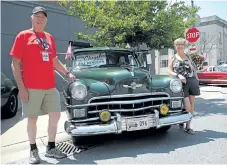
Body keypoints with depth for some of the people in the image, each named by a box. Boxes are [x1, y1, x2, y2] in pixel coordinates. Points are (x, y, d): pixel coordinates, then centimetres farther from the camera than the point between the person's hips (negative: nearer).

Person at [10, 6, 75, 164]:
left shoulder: (50, 38, 15)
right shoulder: (23, 36, 0)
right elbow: (15, 64, -3)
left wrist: (67, 73, 15)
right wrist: (21, 87, -10)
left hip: (50, 86, 5)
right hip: (31, 87, -5)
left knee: (55, 116, 7)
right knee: (32, 118, 4)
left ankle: (51, 148, 22)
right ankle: (33, 151, 20)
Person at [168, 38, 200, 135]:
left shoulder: (188, 57, 19)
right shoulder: (172, 58, 9)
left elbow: (194, 69, 21)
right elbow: (170, 71, 0)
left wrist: (197, 80, 9)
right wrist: (179, 75, -16)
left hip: (192, 82, 4)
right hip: (181, 83, -4)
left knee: (192, 105, 4)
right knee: (187, 106, -11)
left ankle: (188, 126, 16)